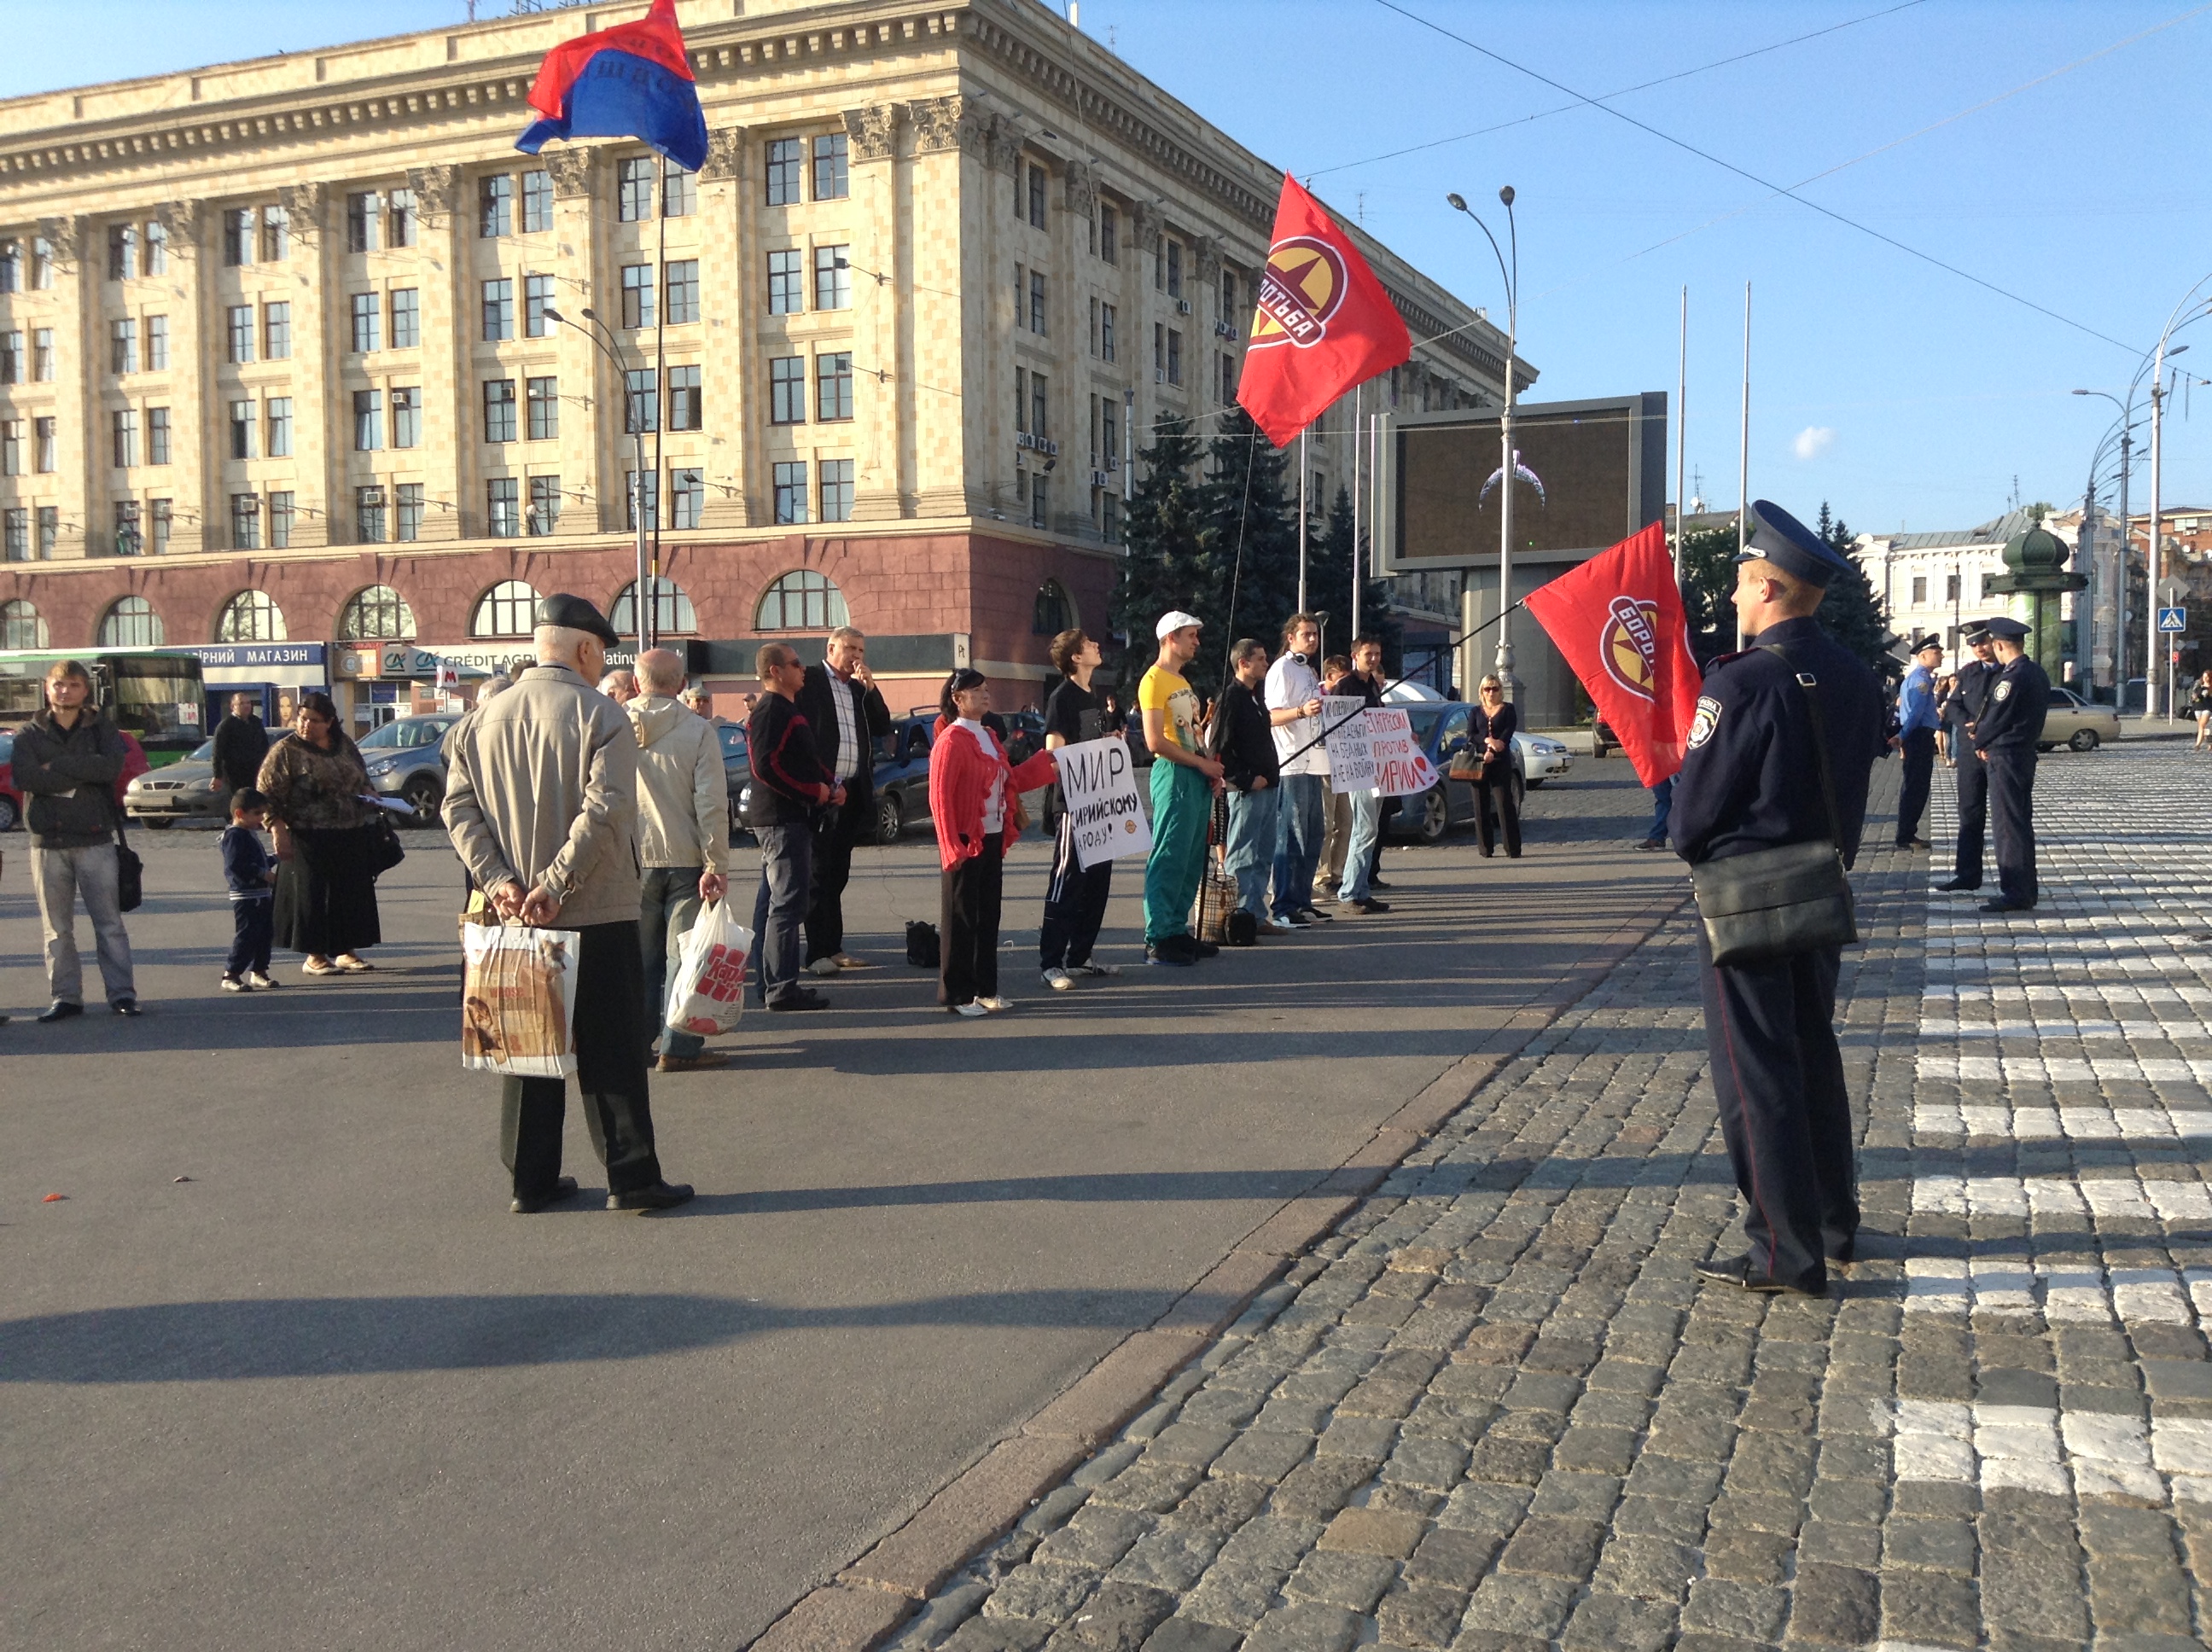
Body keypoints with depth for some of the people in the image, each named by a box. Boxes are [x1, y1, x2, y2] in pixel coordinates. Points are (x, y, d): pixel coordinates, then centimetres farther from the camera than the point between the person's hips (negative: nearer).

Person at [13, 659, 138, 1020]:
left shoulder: (102, 729, 7)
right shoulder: (29, 734, 7)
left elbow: (112, 766, -14)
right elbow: (24, 777, -12)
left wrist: (56, 766, -14)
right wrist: (84, 773, -13)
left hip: (96, 840, -1)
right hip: (48, 842, 1)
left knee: (110, 922, 0)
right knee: (57, 927, 6)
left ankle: (122, 993, 4)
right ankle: (65, 997, 12)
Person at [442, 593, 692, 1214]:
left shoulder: (482, 719, 8)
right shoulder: (600, 715, -10)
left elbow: (460, 807, 1)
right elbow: (603, 809, -21)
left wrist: (497, 879, -5)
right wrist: (555, 887, -18)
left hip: (516, 918, 5)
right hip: (598, 912, -5)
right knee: (611, 1049, 2)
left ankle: (531, 1180, 15)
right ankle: (631, 1178, 5)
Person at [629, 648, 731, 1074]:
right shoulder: (697, 729, -8)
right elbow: (711, 804, -13)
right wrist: (717, 864, -11)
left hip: (631, 860, 3)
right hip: (685, 859, -2)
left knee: (638, 956, 12)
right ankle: (681, 1047, 2)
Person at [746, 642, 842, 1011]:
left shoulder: (788, 710, 19)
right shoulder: (770, 711, -13)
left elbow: (807, 760, 27)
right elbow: (766, 766, -23)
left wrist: (831, 783, 9)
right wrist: (816, 790, -17)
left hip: (792, 818, 11)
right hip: (781, 819, -11)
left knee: (772, 902, 13)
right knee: (787, 903, -10)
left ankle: (770, 985, 19)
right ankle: (782, 988, -8)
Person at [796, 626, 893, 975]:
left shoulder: (860, 688, 18)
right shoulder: (808, 680, -3)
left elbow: (883, 728, 11)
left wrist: (871, 688, 0)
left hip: (852, 792, 7)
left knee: (837, 873, 12)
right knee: (819, 873, -3)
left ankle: (833, 946, 18)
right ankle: (817, 953, -1)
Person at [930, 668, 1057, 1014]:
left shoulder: (989, 737, 16)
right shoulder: (951, 740, -12)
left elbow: (1010, 780, 19)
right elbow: (939, 797, -16)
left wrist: (1048, 763, 12)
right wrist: (952, 846, -19)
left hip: (993, 839, 8)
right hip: (967, 842, -8)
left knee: (989, 915, 12)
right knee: (961, 918, -1)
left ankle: (985, 989, 20)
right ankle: (956, 995, 5)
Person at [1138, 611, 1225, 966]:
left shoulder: (1181, 680, 20)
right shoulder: (1154, 680, -10)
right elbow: (1155, 741, -17)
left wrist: (1211, 770, 8)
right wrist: (1201, 763, -13)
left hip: (1197, 777, 9)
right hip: (1174, 775, -9)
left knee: (1192, 860, 11)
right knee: (1168, 858, -8)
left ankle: (1177, 930, 18)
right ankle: (1157, 939, -5)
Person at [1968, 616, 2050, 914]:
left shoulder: (2012, 677, -19)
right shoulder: (2037, 673, 11)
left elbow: (1996, 719, -15)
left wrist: (1979, 744, 3)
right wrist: (1983, 736, 9)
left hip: (2005, 758, -10)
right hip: (2025, 753, 10)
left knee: (2008, 825, -5)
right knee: (2020, 821, 15)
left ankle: (2015, 893, -3)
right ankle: (2024, 889, 23)